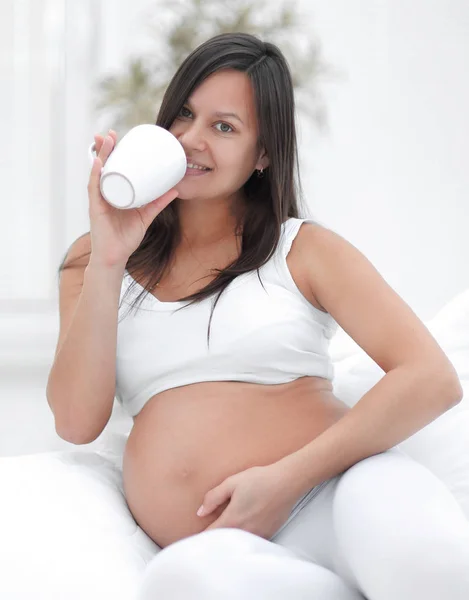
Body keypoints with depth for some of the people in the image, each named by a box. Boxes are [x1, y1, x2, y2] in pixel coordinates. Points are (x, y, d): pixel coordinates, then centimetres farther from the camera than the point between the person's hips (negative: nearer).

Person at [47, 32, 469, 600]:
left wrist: (286, 480, -11)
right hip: (215, 547, 3)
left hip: (333, 494, -3)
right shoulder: (95, 258, 20)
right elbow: (76, 421, 7)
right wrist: (107, 263, -1)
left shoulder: (303, 248, 11)